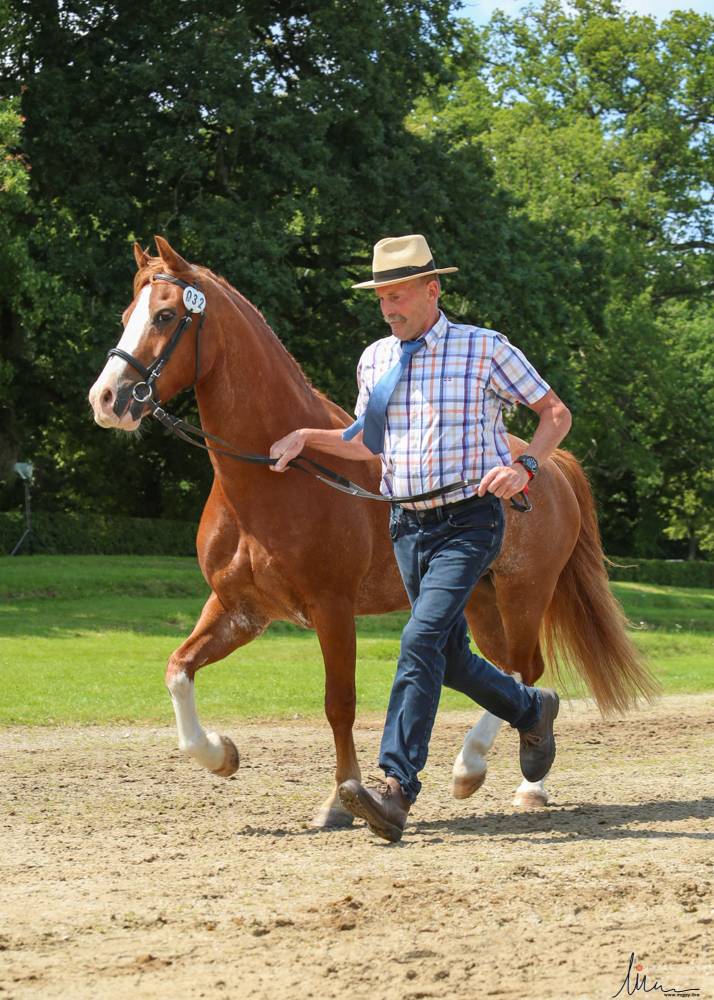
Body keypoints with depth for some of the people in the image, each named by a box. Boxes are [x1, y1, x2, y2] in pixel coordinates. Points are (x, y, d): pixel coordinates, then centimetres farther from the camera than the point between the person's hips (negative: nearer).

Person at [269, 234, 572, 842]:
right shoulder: (375, 360, 9)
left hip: (469, 522, -6)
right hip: (408, 524, 6)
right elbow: (368, 444, 20)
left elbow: (556, 414, 0)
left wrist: (525, 468, -17)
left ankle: (397, 788, -26)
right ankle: (531, 710, 44)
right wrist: (305, 437, 4)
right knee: (449, 658, 14)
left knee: (422, 640, -21)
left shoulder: (486, 349, -6)